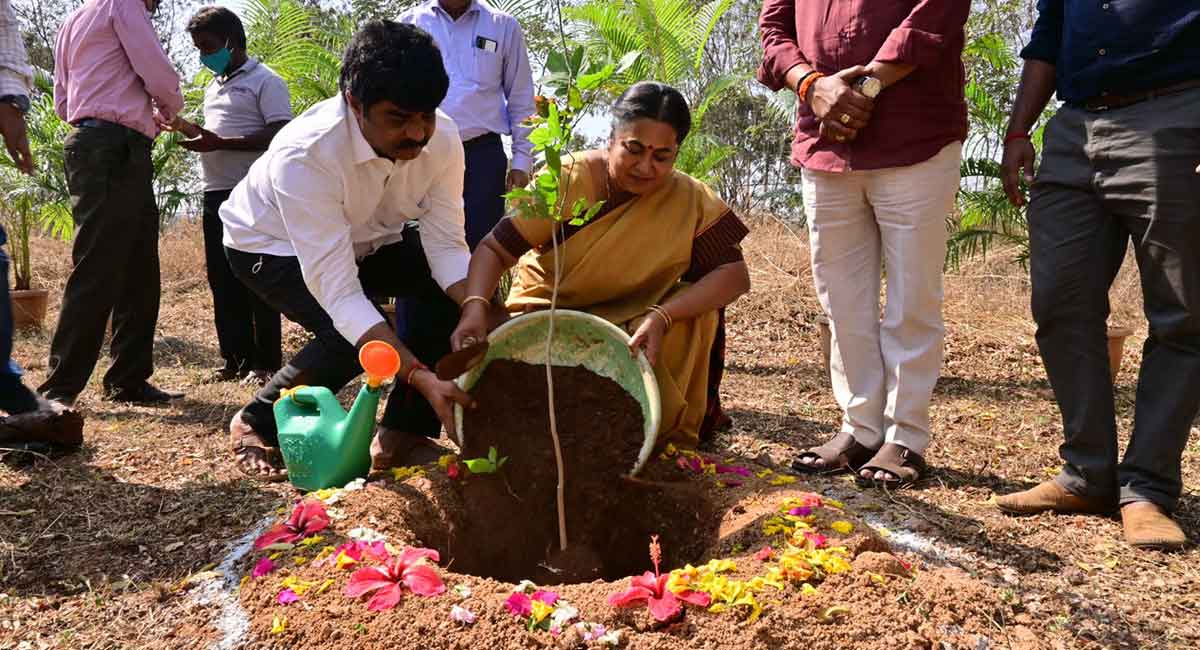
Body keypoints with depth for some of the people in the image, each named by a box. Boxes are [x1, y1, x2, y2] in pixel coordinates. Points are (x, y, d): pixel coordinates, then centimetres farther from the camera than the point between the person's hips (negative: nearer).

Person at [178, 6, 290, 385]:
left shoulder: (265, 81, -5)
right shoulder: (214, 87, 21)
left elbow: (281, 136, -16)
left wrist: (219, 143, -19)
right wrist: (183, 126, 11)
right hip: (217, 194, 9)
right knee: (223, 281, 8)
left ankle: (266, 363, 0)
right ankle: (236, 359, 15)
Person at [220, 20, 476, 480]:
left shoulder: (443, 139, -26)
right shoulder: (303, 155, -40)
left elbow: (446, 246, -20)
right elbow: (337, 290, -42)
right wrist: (421, 378, -50)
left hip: (366, 240, 5)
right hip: (272, 246, -5)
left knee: (459, 288, -17)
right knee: (351, 337, -31)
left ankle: (401, 435, -4)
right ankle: (257, 426, -2)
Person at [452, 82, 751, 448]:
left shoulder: (689, 199, -13)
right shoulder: (568, 182, -17)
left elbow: (735, 274, -20)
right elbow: (493, 249, -16)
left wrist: (662, 316, -35)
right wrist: (475, 306, -37)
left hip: (632, 327, 2)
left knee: (700, 307, -25)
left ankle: (670, 430, -4)